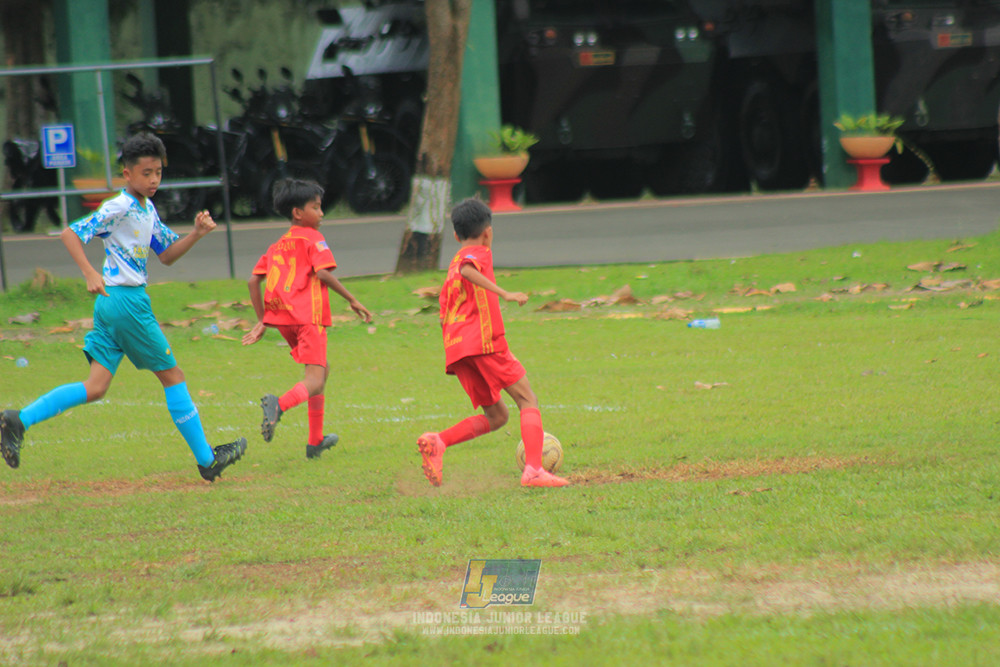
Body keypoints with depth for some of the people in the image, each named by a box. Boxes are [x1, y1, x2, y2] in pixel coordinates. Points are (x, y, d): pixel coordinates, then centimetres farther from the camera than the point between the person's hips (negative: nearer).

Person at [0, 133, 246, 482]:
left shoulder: (148, 210, 16)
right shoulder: (120, 208, -13)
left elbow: (166, 255, 23)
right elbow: (70, 234, -16)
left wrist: (196, 233, 6)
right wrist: (90, 274, -27)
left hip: (110, 306, 9)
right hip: (126, 299, -9)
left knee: (96, 388, 3)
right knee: (172, 376, 2)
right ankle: (206, 459, 10)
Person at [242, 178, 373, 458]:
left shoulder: (277, 246, 20)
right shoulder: (313, 239, 1)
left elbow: (253, 282, 15)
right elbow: (323, 272, -14)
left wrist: (262, 320, 19)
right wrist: (352, 300, -9)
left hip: (281, 317, 8)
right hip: (308, 315, -8)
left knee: (321, 369, 25)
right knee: (315, 379, -15)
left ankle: (316, 440, 26)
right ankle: (280, 404, -46)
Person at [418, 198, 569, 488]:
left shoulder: (452, 265, 26)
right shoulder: (479, 253, 2)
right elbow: (467, 271, -22)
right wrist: (504, 294, -24)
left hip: (455, 349, 7)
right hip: (484, 340, -7)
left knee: (496, 416, 12)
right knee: (528, 401, -3)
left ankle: (437, 442, -9)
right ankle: (533, 469, -20)